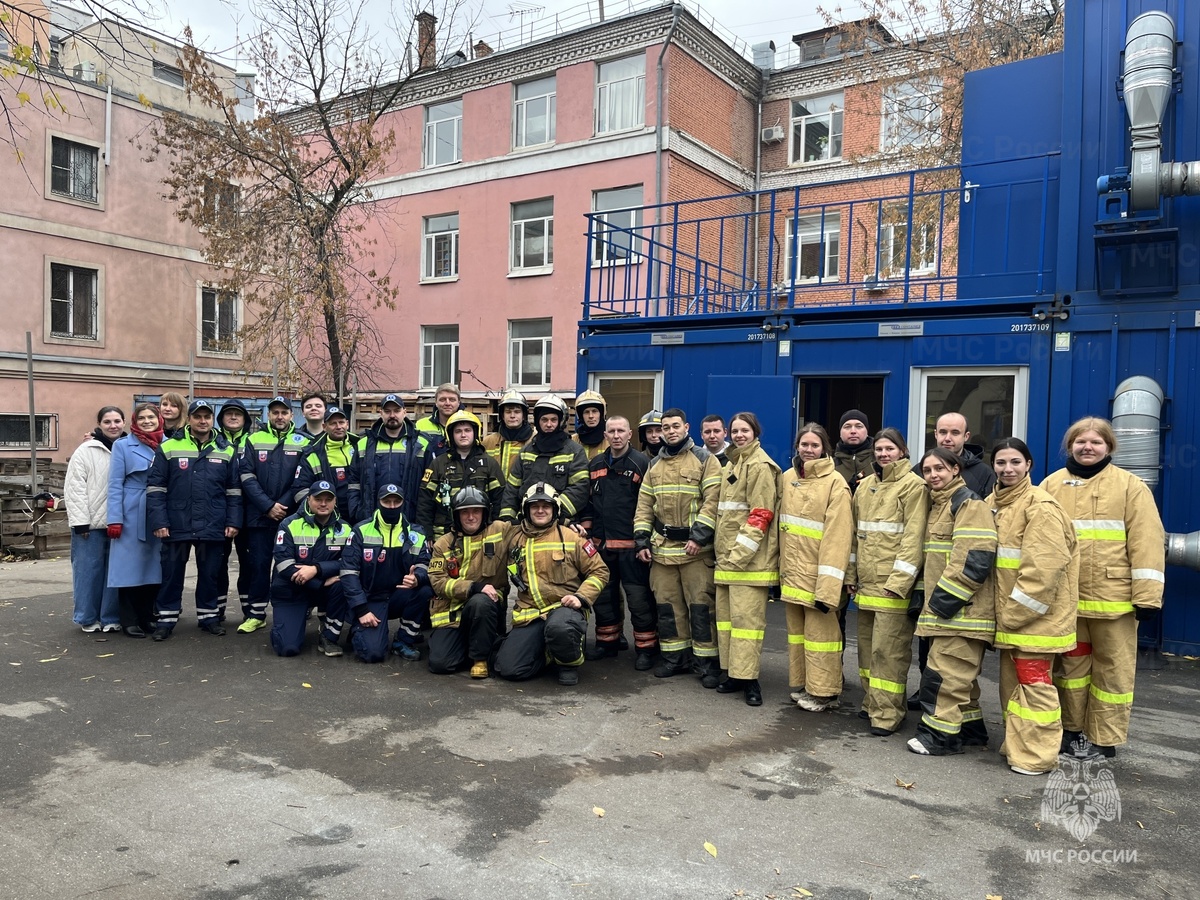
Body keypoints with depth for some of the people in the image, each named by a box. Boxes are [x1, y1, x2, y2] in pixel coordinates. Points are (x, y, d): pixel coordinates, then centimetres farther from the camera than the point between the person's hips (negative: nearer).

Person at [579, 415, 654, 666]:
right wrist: (586, 526, 9)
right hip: (601, 542, 6)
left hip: (631, 543, -6)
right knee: (603, 594, 14)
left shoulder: (641, 462, -5)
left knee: (639, 596, -2)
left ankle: (646, 647, 10)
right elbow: (588, 499, 19)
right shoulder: (595, 465, 12)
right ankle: (608, 642, 28)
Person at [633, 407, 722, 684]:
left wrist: (699, 536, -18)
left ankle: (707, 661, 6)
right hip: (661, 547, 5)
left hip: (696, 547, -5)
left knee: (702, 604, -3)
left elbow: (712, 500, -10)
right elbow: (644, 505, 15)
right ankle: (674, 657, 21)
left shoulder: (705, 460, -1)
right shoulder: (654, 464, 15)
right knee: (667, 604, 10)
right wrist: (642, 541, 6)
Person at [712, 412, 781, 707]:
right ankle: (733, 672, 20)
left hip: (750, 558, -9)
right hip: (726, 555, 9)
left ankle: (748, 677, -1)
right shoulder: (731, 465, 19)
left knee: (746, 616, -8)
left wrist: (740, 553, -19)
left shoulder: (760, 466, -9)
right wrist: (722, 549, 17)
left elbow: (761, 514, -16)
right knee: (725, 613, 11)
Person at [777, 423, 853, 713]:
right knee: (796, 628, 14)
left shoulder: (835, 483, -10)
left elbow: (838, 536, -14)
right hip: (791, 570, 6)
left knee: (819, 631, -1)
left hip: (817, 572, -6)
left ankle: (824, 692, 12)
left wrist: (828, 586, -18)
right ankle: (802, 685, 26)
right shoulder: (787, 478, 9)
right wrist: (779, 567, 11)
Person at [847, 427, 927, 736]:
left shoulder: (913, 486, -6)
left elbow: (914, 537, -12)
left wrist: (899, 580, -18)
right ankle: (872, 702, 27)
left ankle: (888, 713, 2)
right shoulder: (865, 486, 14)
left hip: (893, 585, -7)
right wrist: (851, 574, 14)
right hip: (866, 583, 7)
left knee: (888, 649, -6)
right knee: (867, 645, 14)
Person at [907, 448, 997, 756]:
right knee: (959, 673, 16)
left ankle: (940, 733, 1)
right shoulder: (938, 504, 18)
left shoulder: (969, 504, -11)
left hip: (962, 608, -10)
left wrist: (945, 598, -20)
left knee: (945, 672, -7)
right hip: (943, 606, 10)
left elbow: (976, 560, -21)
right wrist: (928, 598, 19)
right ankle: (970, 728, 26)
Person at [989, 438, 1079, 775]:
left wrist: (1016, 612, -17)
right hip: (1009, 614, 8)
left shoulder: (1041, 506, -14)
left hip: (1036, 614, -8)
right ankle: (1016, 745, 25)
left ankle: (1037, 755, 5)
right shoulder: (993, 503, 11)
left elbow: (1044, 567, -20)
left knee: (1034, 684, -4)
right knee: (1011, 682, 14)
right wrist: (1004, 612, 11)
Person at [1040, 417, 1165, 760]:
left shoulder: (1130, 486, -1)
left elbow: (1146, 543, -6)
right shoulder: (1052, 485, 6)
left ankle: (1104, 738, 19)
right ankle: (1071, 729, 28)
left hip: (1113, 597, -2)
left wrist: (1146, 596, -11)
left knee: (1112, 669, 7)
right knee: (1070, 664, 14)